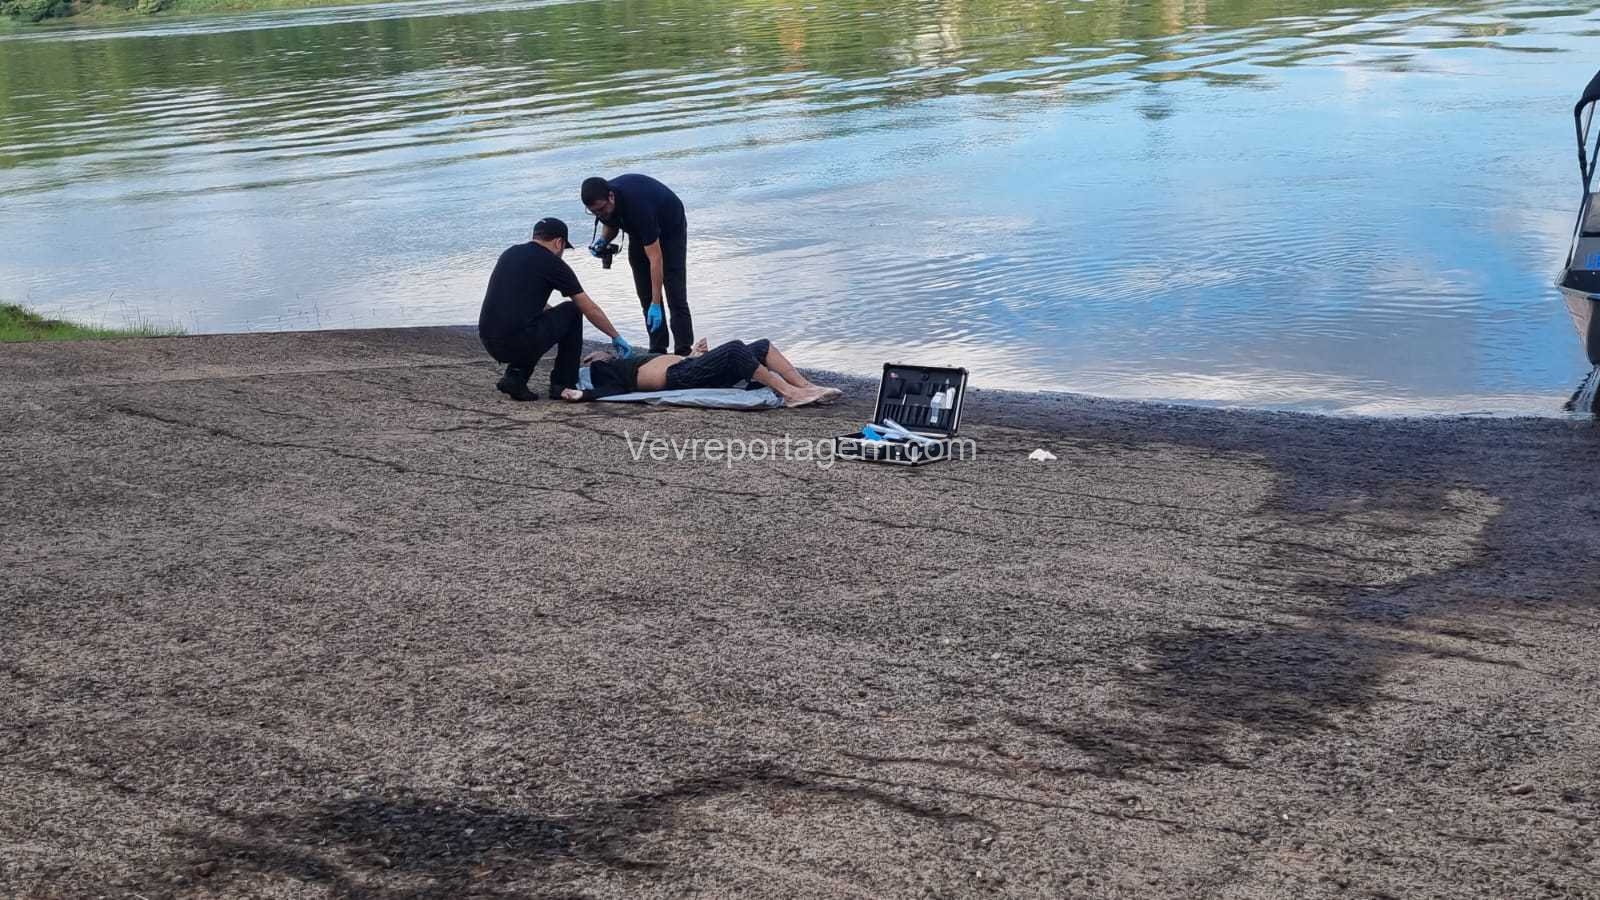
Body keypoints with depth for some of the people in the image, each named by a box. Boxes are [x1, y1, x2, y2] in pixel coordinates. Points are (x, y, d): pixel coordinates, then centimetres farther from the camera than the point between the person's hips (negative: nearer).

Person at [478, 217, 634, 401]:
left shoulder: (509, 254, 21)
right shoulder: (552, 263, 2)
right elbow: (591, 310, 9)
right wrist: (617, 338, 22)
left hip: (489, 343, 7)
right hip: (520, 343, -6)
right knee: (571, 312, 16)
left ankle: (514, 376, 13)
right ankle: (563, 385, 18)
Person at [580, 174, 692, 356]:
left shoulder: (637, 206, -42)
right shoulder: (602, 202, -22)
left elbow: (655, 258, -40)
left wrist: (656, 305, -42)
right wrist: (603, 240, -21)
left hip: (670, 227, -7)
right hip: (639, 231, 7)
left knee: (675, 293, -14)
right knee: (645, 294, 0)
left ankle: (684, 353, -13)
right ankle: (658, 350, 6)